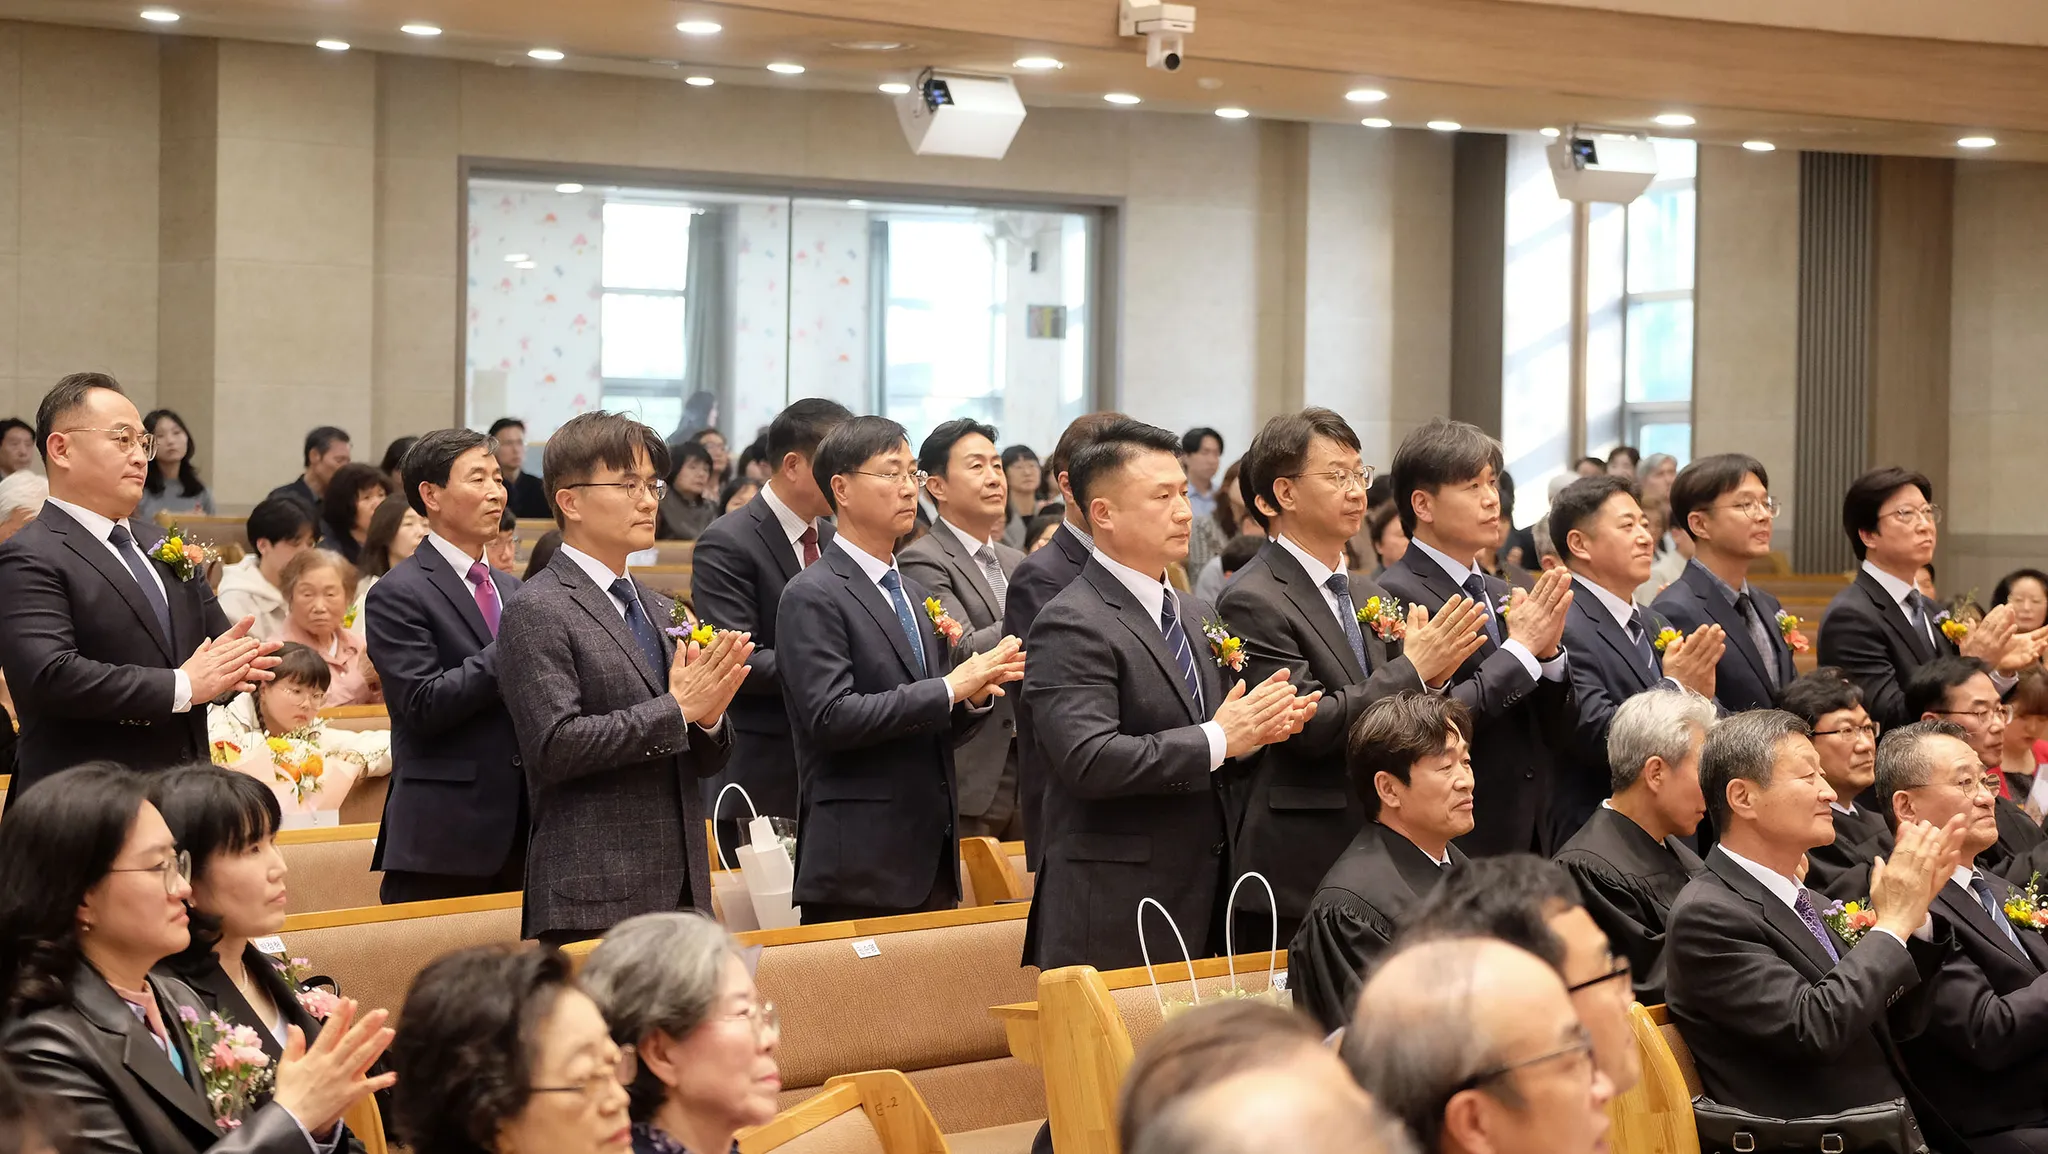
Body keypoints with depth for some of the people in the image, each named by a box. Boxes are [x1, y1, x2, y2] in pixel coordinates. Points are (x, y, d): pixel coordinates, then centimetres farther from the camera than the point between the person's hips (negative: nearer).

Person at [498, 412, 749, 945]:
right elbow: (556, 746, -17)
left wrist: (708, 717, -4)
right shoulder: (536, 612, -6)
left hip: (681, 891, 7)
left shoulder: (661, 610, 18)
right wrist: (676, 709, -14)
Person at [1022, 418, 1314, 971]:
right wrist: (1218, 740, -19)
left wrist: (1258, 728, -1)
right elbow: (1089, 760, -22)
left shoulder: (1196, 616, 17)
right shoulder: (1071, 626, -12)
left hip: (1199, 900, 8)